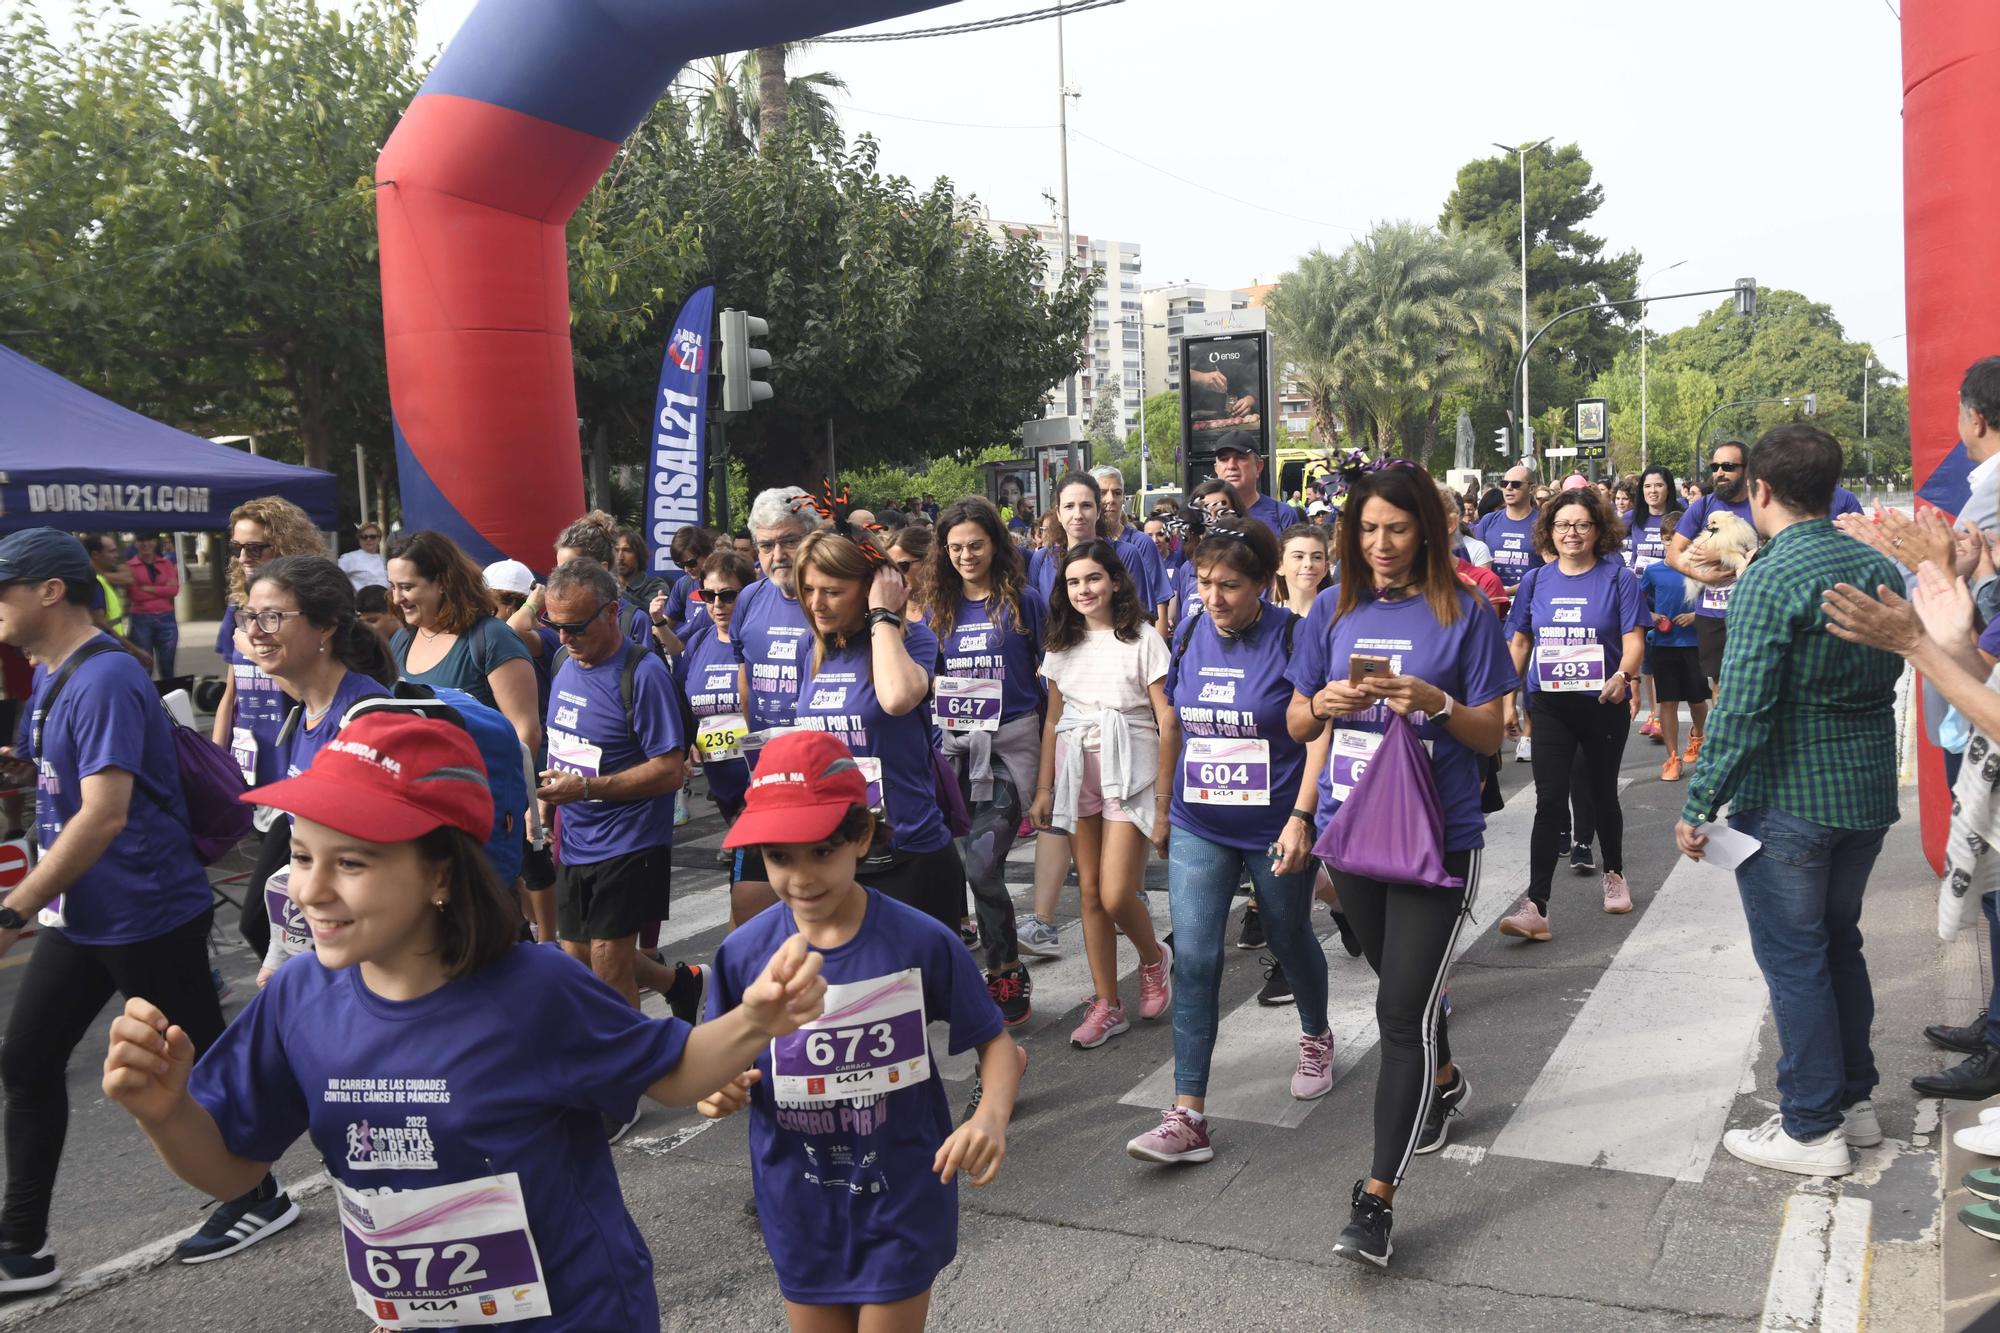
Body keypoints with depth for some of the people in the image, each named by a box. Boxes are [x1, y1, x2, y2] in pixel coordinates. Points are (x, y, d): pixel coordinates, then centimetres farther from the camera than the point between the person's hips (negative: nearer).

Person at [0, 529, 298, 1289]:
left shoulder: (103, 680, -22)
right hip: (79, 914, 10)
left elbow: (104, 813, -29)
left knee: (194, 1068, 5)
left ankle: (259, 1199, 26)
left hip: (145, 914, -9)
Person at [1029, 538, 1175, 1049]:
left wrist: (1163, 801, -11)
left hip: (1129, 772, -5)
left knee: (1116, 895, -11)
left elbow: (1169, 723, -8)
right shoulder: (1061, 643, 9)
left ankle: (1154, 958, 21)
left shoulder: (1143, 639, -6)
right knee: (1089, 892, 5)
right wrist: (1044, 789, 10)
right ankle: (1107, 1005, 16)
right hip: (1077, 772, 5)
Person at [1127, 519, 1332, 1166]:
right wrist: (1161, 807, 14)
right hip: (1198, 828, 3)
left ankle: (1316, 1038, 49)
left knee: (1289, 942, 18)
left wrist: (1301, 819, -22)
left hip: (1276, 830, -3)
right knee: (1193, 959, -7)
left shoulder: (1293, 638, -13)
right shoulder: (1189, 636, 1)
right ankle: (1188, 1116, -4)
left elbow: (1320, 736, -14)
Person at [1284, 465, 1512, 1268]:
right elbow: (1296, 725, 8)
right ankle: (1443, 1083, 51)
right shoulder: (1334, 611, 4)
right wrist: (1323, 704, -14)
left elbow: (1491, 737, -3)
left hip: (1437, 835, -4)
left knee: (1404, 1007, -7)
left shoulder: (1462, 614, -5)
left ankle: (1377, 1197, -3)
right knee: (1401, 985, 22)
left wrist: (1437, 704, -21)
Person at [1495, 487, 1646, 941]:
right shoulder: (1536, 581, 4)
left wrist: (1623, 674, -30)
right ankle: (1535, 906, -12)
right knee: (1550, 801, -8)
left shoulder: (1618, 578, -4)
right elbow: (1519, 642, 9)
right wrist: (1506, 699, 5)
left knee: (1602, 792, 16)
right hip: (1550, 705, 1)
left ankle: (1614, 873, 42)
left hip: (1604, 704, -1)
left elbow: (1633, 640, -9)